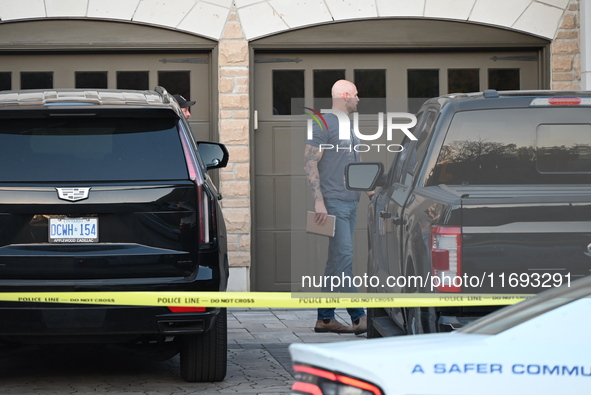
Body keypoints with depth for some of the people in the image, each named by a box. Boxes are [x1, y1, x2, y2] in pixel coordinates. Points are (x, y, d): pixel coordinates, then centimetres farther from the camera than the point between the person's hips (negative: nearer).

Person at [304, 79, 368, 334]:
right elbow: (310, 163, -13)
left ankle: (325, 318, 12)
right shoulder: (324, 125, -8)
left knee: (337, 261, 9)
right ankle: (359, 318, -14)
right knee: (344, 258, -11)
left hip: (351, 202, 9)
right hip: (334, 202, -9)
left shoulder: (349, 127, 20)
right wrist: (319, 200, -19)